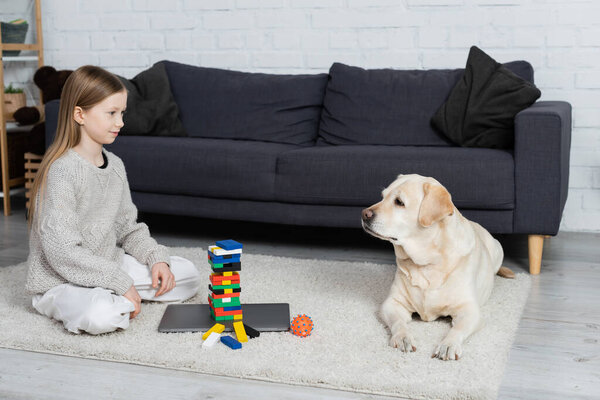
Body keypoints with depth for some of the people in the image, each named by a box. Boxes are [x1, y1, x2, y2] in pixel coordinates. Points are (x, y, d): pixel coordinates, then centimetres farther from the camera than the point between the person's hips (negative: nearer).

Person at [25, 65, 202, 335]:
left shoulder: (115, 166, 5)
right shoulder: (62, 172, -21)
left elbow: (128, 228, 14)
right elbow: (62, 253, -25)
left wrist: (156, 258, -4)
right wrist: (120, 283, -24)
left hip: (109, 265, 8)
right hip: (60, 282, -8)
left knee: (187, 274, 4)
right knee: (102, 316, -39)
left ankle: (115, 299, 1)